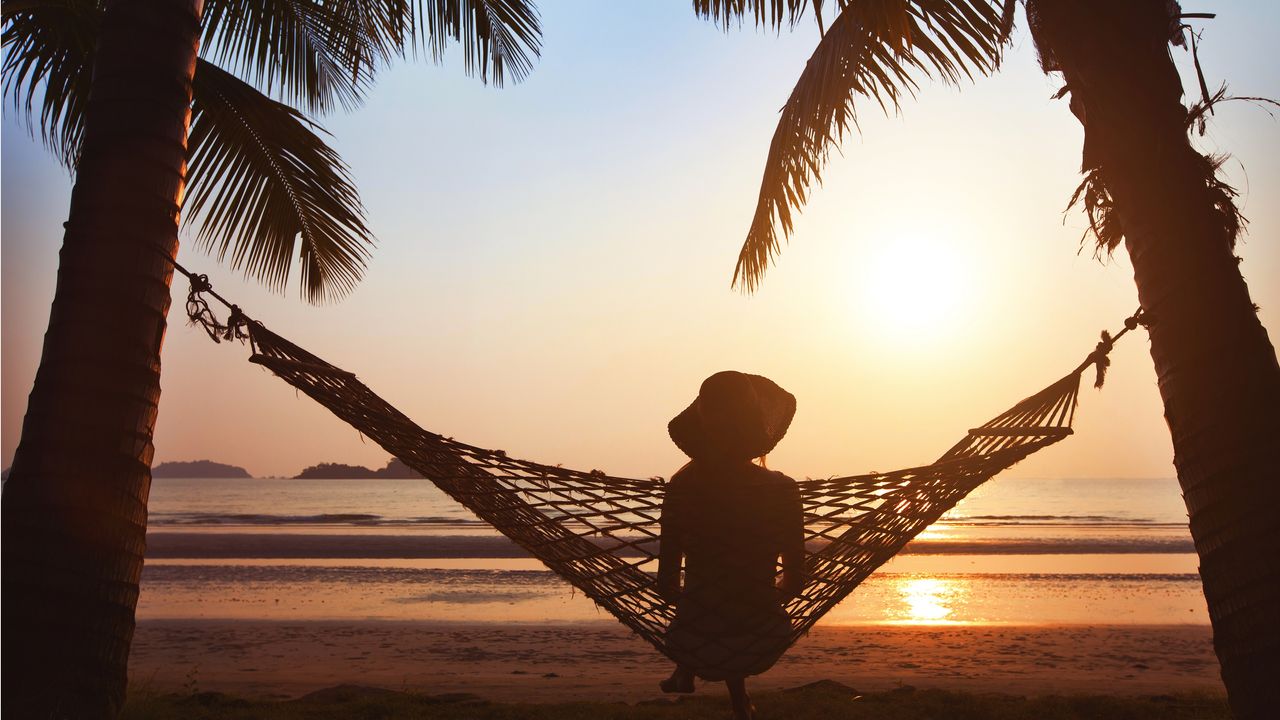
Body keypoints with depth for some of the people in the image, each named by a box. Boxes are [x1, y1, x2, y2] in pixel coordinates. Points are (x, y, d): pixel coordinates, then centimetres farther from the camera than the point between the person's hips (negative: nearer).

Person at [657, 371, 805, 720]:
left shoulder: (681, 487, -12)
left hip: (695, 647, 0)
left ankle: (686, 674, 37)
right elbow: (794, 582, -3)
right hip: (761, 647, 0)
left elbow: (667, 585, -7)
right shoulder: (783, 490, -12)